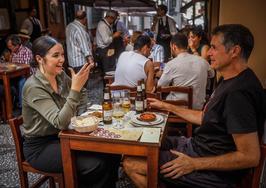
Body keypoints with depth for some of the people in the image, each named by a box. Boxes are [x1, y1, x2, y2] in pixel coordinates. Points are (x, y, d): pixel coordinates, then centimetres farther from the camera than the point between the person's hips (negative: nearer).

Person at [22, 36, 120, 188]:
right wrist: (75, 88, -38)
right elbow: (60, 122, -31)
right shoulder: (34, 87, -23)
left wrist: (81, 79, -7)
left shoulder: (61, 75, -2)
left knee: (111, 152, -8)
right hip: (41, 146, -6)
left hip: (62, 136, 7)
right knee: (96, 165, -23)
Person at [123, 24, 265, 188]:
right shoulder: (231, 81, 7)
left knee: (131, 164, -11)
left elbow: (251, 157, -27)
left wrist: (194, 164, -21)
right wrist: (166, 106, 13)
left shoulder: (238, 93, -27)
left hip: (215, 173, -10)